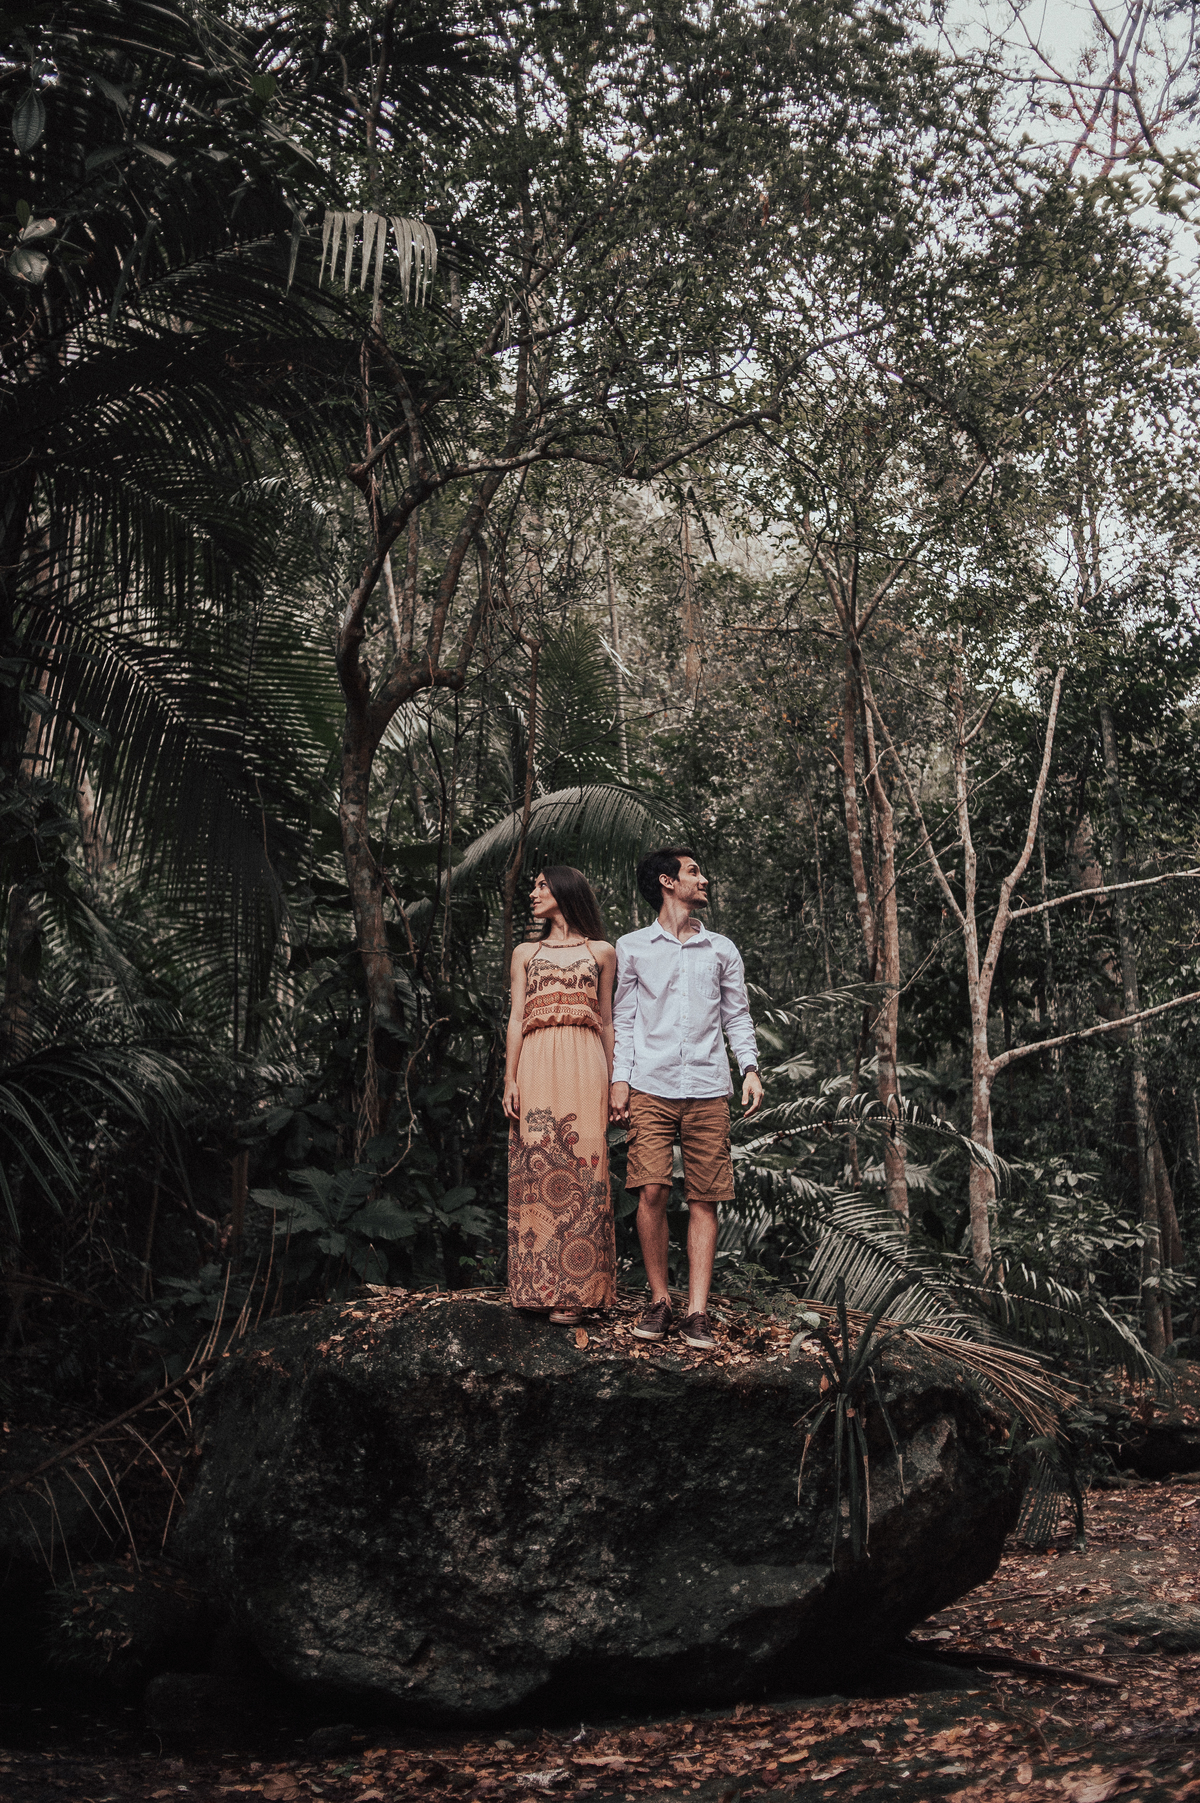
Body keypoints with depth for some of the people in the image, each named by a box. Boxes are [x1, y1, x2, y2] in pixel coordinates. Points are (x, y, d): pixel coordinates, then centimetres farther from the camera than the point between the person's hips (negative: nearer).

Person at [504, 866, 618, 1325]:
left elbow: (606, 1021, 14)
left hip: (583, 1067, -1)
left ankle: (576, 1288, -5)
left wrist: (612, 1081, 8)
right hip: (536, 1067, 1)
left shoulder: (600, 952, 15)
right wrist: (510, 1079, 0)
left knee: (581, 1168, -8)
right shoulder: (525, 953, 18)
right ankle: (541, 1286, -1)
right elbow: (516, 1019, 11)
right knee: (537, 1167, -5)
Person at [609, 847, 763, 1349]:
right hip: (651, 1087, -1)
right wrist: (619, 1079, 2)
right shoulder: (632, 948, 10)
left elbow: (737, 1016, 16)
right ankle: (659, 1300, 3)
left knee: (704, 1199, -2)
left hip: (708, 1089, 2)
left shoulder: (722, 950, 14)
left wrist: (750, 1068, 2)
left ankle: (697, 1311, 1)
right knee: (652, 1191, -11)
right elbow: (623, 1018, 11)